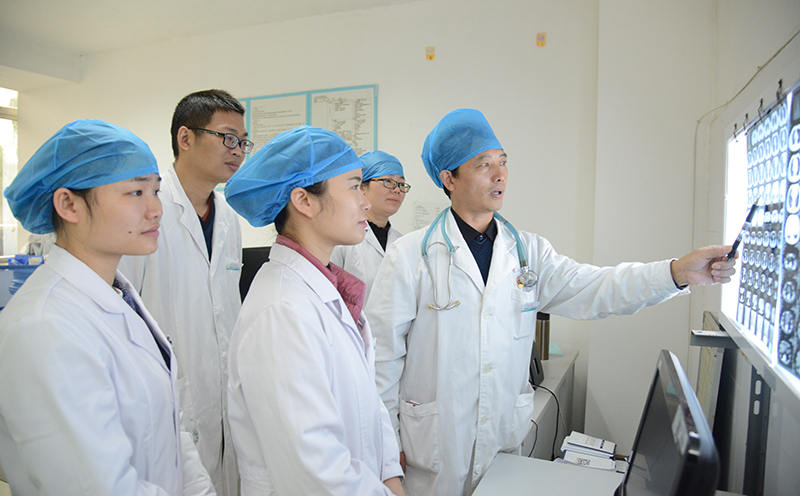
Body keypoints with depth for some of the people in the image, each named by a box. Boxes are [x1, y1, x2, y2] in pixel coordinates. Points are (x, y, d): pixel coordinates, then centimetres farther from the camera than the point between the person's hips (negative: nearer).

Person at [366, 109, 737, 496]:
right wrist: (387, 439, -4)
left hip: (503, 436, 3)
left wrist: (677, 272, -20)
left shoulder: (528, 252, 2)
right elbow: (385, 351, -8)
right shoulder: (410, 255, -10)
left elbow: (591, 289, -7)